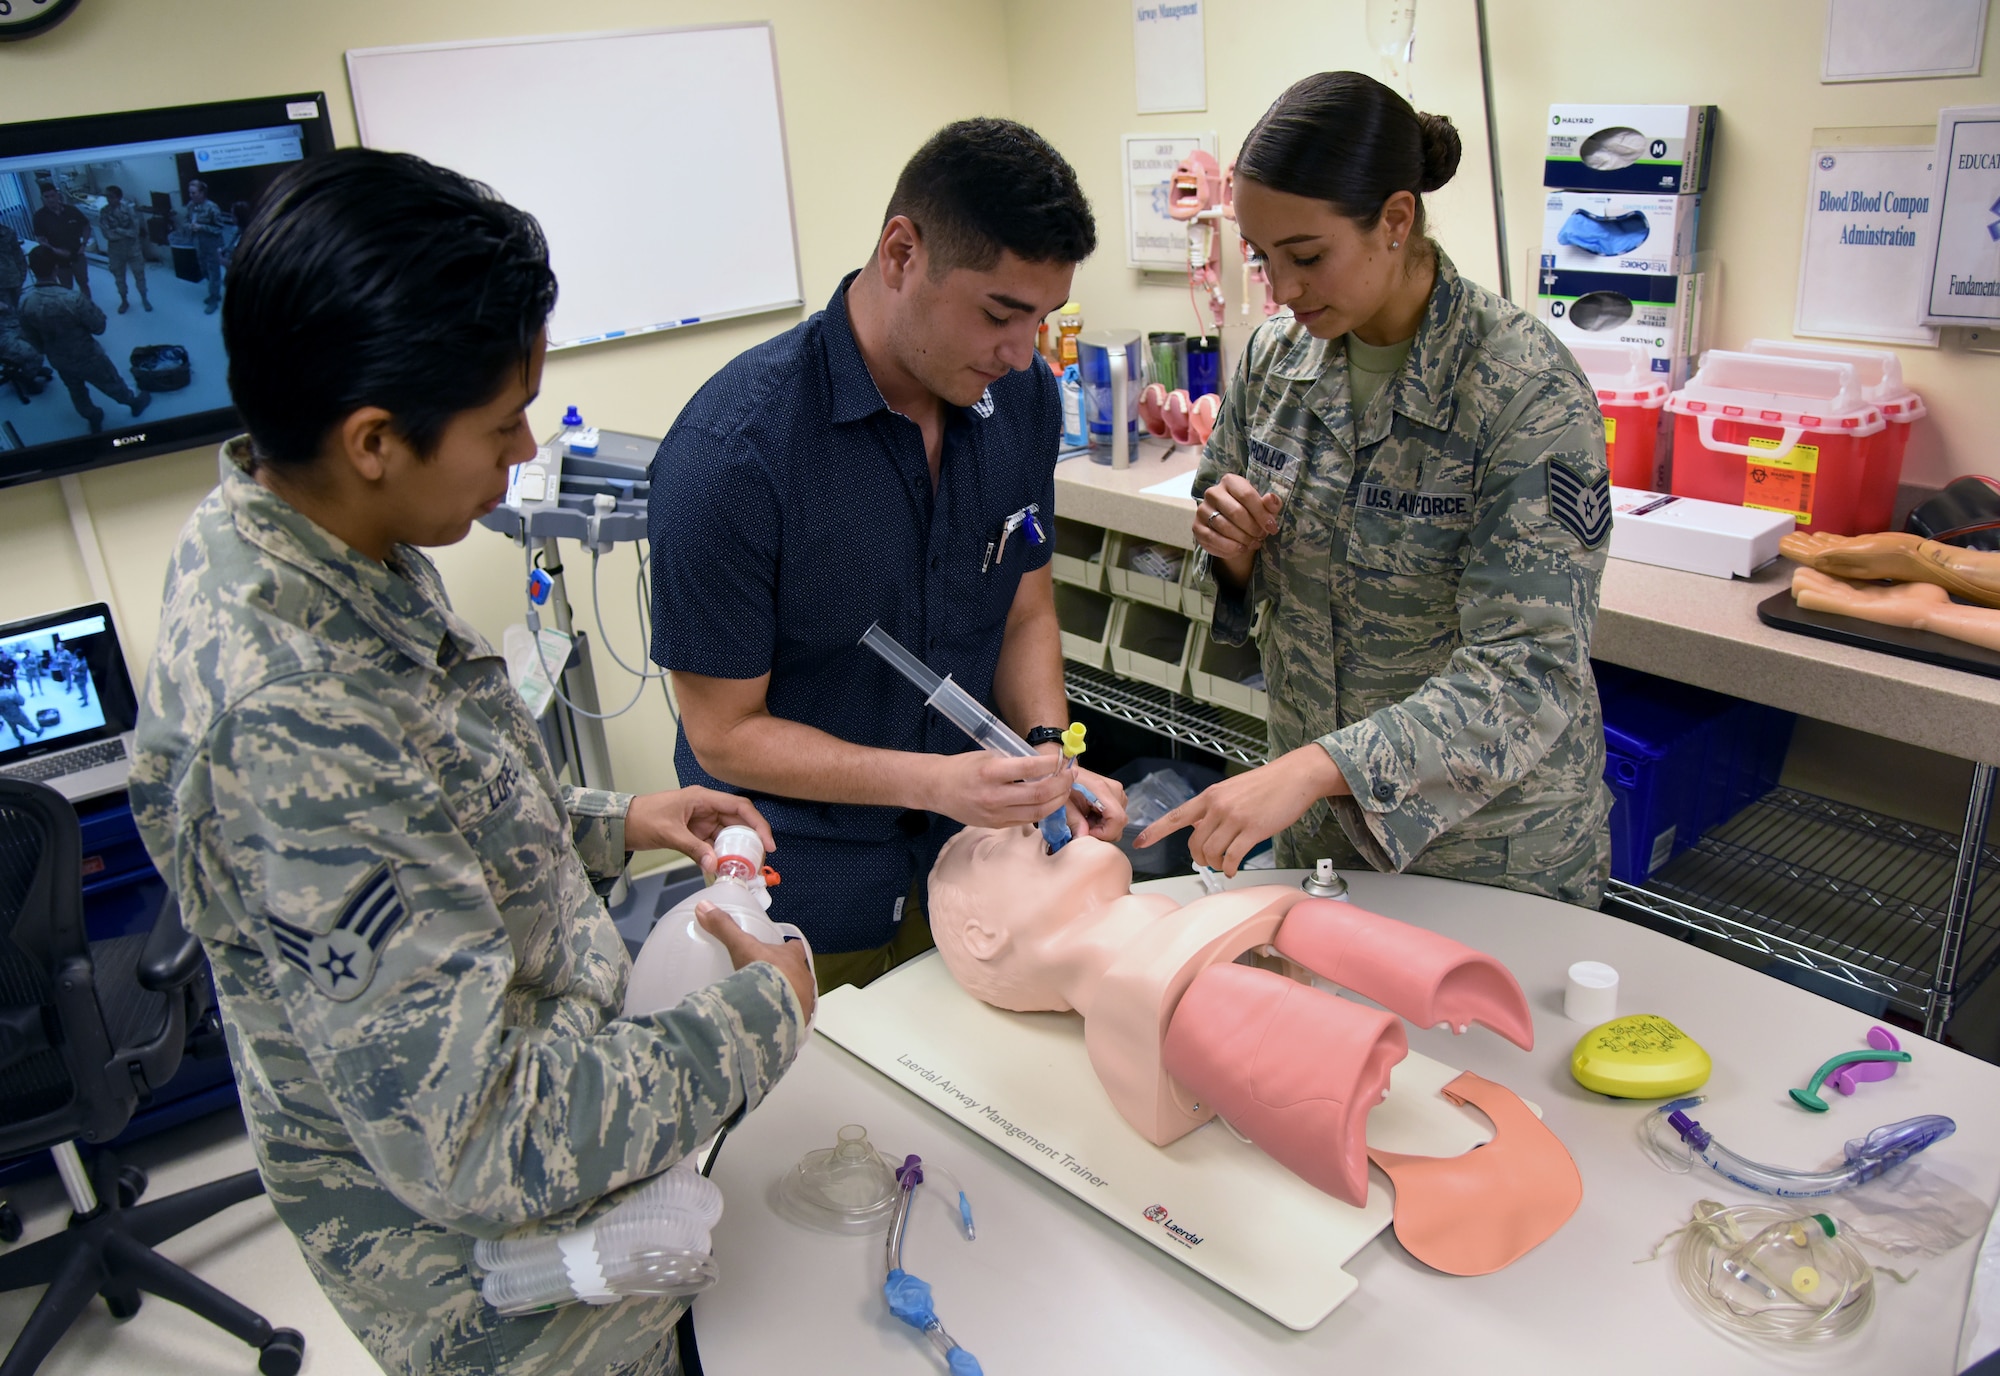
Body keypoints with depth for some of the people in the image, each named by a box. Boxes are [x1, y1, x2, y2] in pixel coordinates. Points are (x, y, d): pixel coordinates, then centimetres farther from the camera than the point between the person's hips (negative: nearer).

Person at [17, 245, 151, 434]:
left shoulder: (25, 302, -18)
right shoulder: (73, 299, -36)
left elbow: (30, 337, -2)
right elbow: (99, 326, -21)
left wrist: (48, 349, 16)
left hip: (57, 360, 4)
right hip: (87, 357, -4)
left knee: (76, 392, 29)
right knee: (112, 384, 25)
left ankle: (93, 419, 52)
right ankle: (134, 402, 51)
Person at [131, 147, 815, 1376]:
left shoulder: (307, 544, -8)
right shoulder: (282, 727, -38)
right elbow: (479, 1142, -34)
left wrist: (604, 824, 2)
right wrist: (763, 1017, -22)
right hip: (497, 1276, -8)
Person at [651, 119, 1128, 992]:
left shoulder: (1022, 397, -7)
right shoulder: (730, 452, -25)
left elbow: (1024, 611, 5)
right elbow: (724, 732, -18)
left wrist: (1049, 752, -13)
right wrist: (935, 782, -28)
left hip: (971, 860, 5)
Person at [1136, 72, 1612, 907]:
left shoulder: (1527, 391, -23)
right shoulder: (1276, 353, -5)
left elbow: (1527, 675, -29)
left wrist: (1312, 769, -40)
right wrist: (1235, 547, -16)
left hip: (1488, 839, -5)